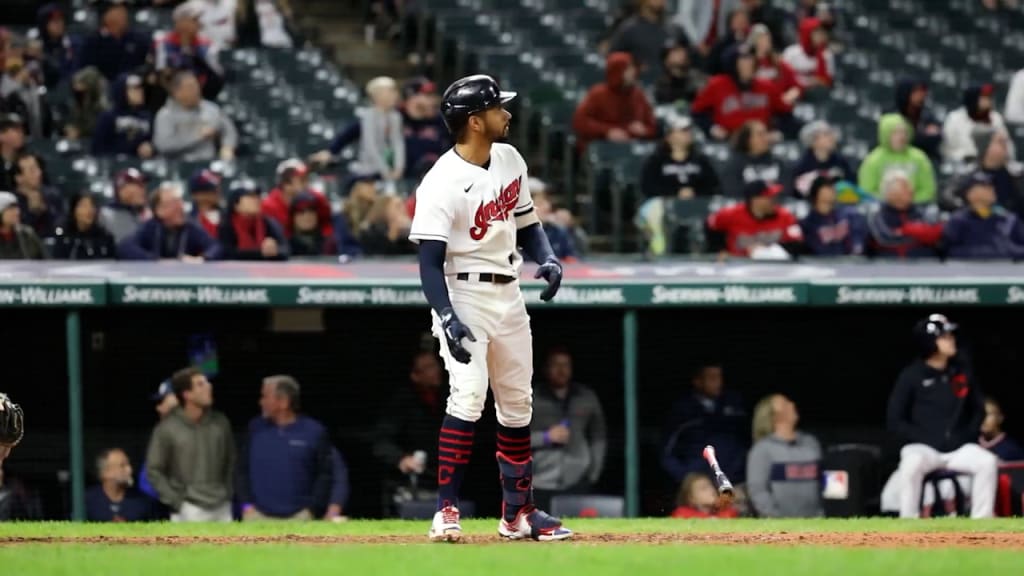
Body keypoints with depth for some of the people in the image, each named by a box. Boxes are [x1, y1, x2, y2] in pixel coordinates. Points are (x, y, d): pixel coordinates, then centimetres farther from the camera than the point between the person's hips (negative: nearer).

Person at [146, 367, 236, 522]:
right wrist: (176, 502, -10)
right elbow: (154, 470, -5)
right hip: (189, 511, -4)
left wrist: (228, 493, 6)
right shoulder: (167, 429, -9)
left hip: (221, 509, 4)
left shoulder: (220, 423, 3)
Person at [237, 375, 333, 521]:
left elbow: (324, 474, 1)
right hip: (258, 515, 2)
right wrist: (247, 504, 1)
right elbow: (243, 469, 10)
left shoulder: (314, 432, -3)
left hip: (298, 517, -2)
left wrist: (311, 507, -5)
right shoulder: (256, 428, 6)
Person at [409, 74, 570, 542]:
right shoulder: (442, 184, -19)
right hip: (463, 295, -8)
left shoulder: (510, 161, 5)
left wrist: (547, 259, -3)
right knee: (469, 396, -21)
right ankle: (446, 512, -18)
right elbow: (430, 260, -21)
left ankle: (518, 512, 22)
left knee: (517, 404, 12)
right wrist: (446, 317, -33)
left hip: (508, 295, 8)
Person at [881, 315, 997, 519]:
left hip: (959, 448, 4)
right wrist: (927, 440, -13)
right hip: (922, 448, -4)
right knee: (911, 465, -37)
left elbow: (978, 409, 16)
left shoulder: (961, 370, 5)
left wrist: (968, 435, -1)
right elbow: (895, 422, -5)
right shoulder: (911, 376, -7)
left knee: (987, 462, -24)